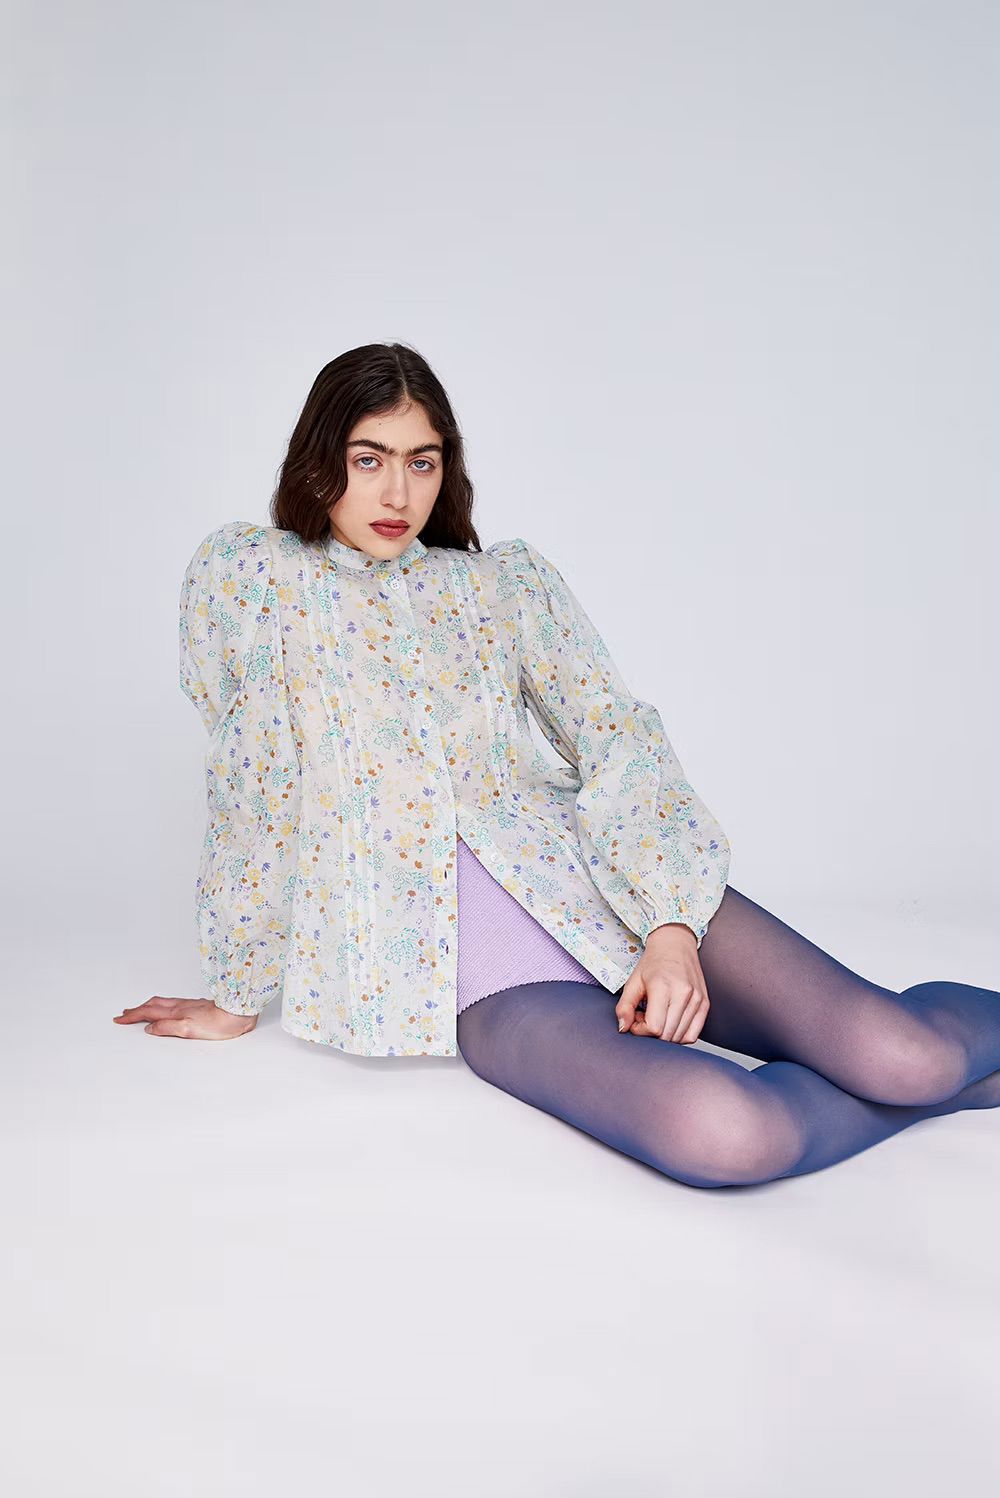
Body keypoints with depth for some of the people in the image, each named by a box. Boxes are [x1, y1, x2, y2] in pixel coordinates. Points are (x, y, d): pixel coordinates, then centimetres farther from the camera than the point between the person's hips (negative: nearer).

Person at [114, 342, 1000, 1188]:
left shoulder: (509, 580, 11)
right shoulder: (246, 572, 5)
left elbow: (618, 738, 2)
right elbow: (253, 785, 2)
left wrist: (672, 926, -13)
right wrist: (237, 999, 5)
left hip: (605, 890, 3)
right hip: (480, 972, -2)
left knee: (906, 1054, -17)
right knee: (720, 1133, -29)